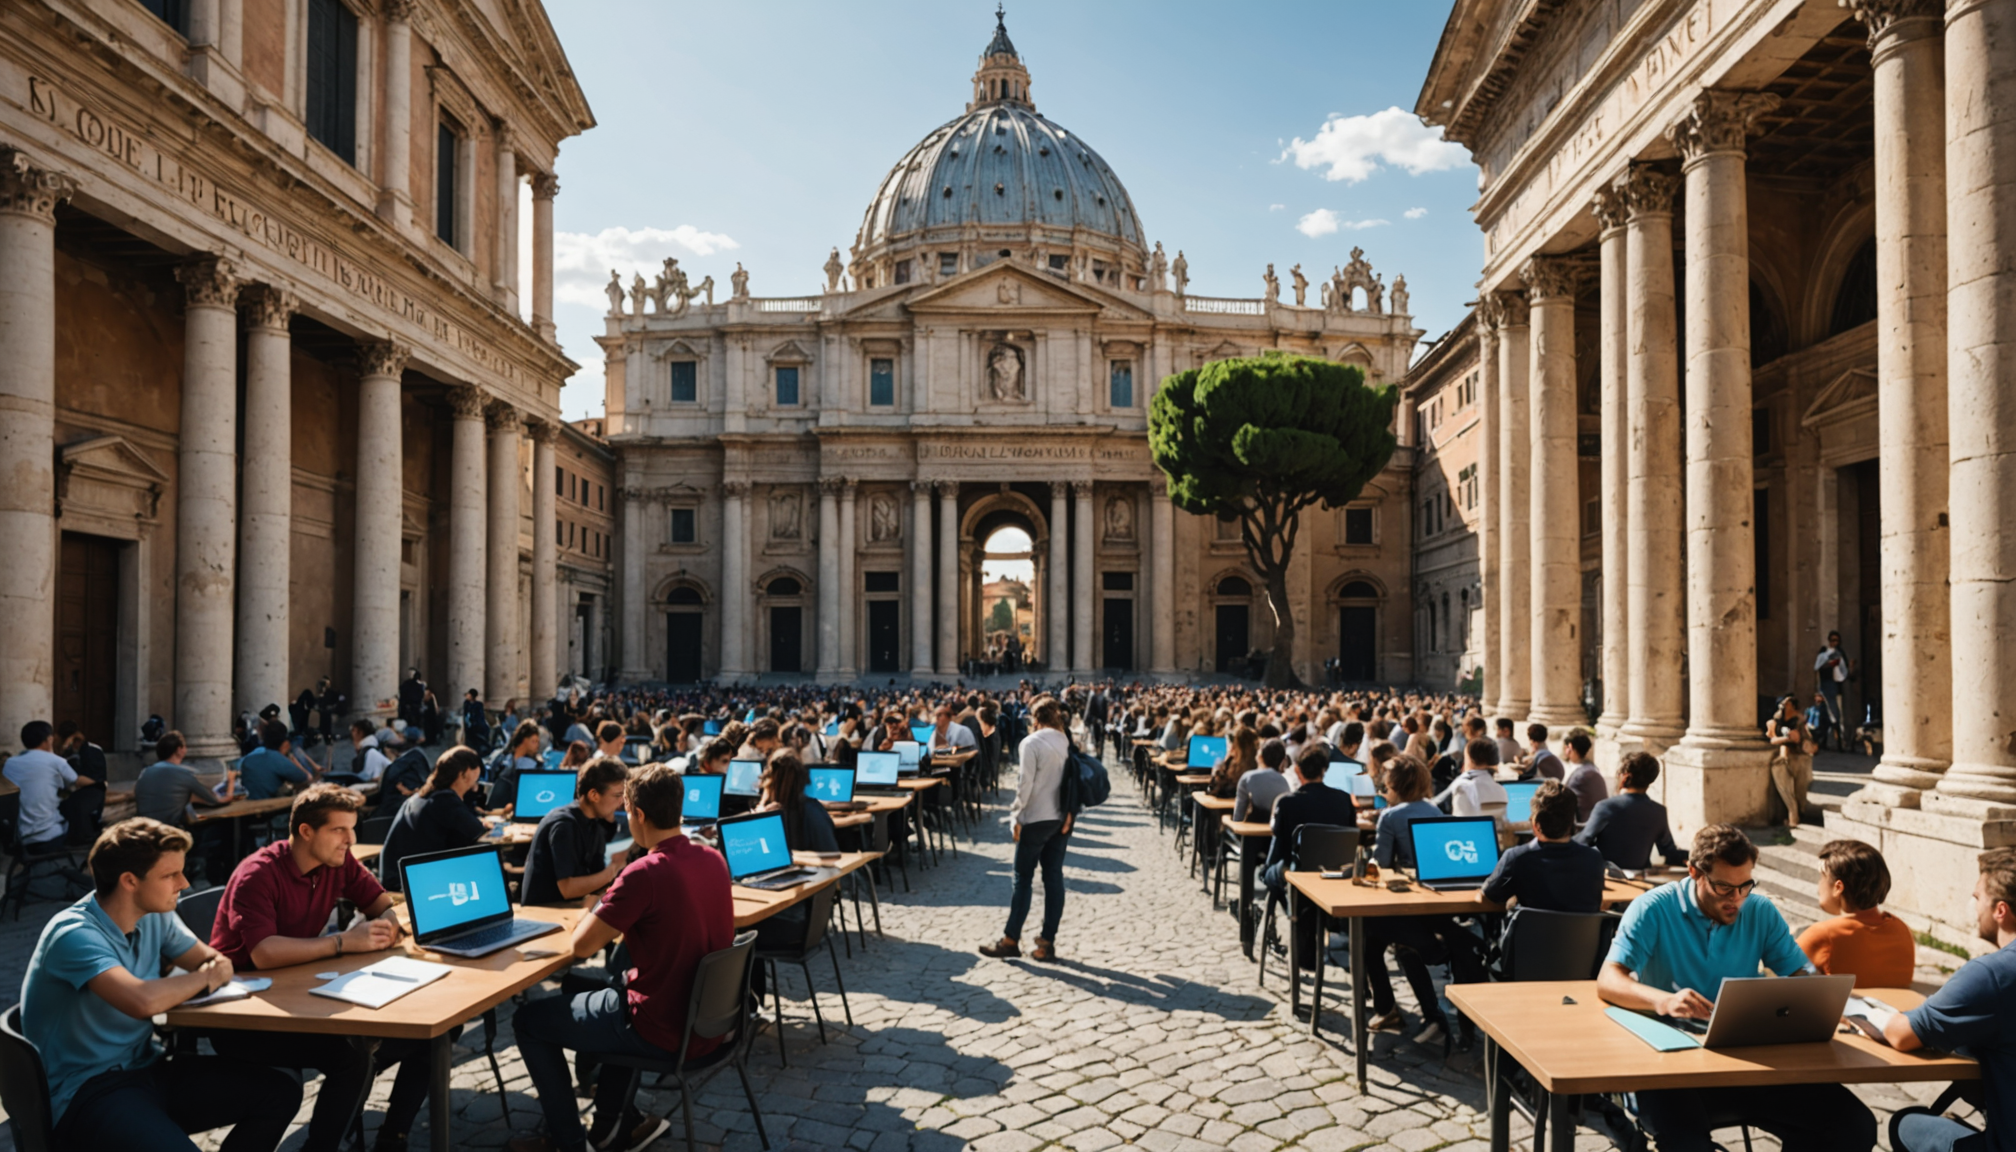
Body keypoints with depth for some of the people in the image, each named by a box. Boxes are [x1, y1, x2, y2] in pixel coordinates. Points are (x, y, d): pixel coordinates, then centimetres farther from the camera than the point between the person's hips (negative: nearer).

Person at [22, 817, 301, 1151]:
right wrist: (204, 978, -16)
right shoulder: (74, 934, -21)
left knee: (281, 1093, -2)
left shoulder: (155, 916, 2)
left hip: (146, 1067, 8)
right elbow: (142, 1001, -36)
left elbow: (219, 963, 12)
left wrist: (215, 968, -14)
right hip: (84, 1089, -8)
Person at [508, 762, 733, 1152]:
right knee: (616, 982, 36)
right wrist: (618, 923, 11)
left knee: (528, 1022, 12)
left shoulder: (644, 873, -24)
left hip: (663, 1032, -7)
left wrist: (604, 904, 3)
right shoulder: (714, 860, 0)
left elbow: (582, 946, -14)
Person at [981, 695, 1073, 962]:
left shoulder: (1031, 743, -12)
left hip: (1037, 818, -5)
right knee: (1054, 876, 8)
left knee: (1023, 878, 3)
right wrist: (1069, 813, 2)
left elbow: (1025, 783, -14)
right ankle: (1047, 942, 12)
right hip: (1063, 817, 5)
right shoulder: (1068, 742, 3)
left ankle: (1011, 940, 10)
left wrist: (1016, 816, -6)